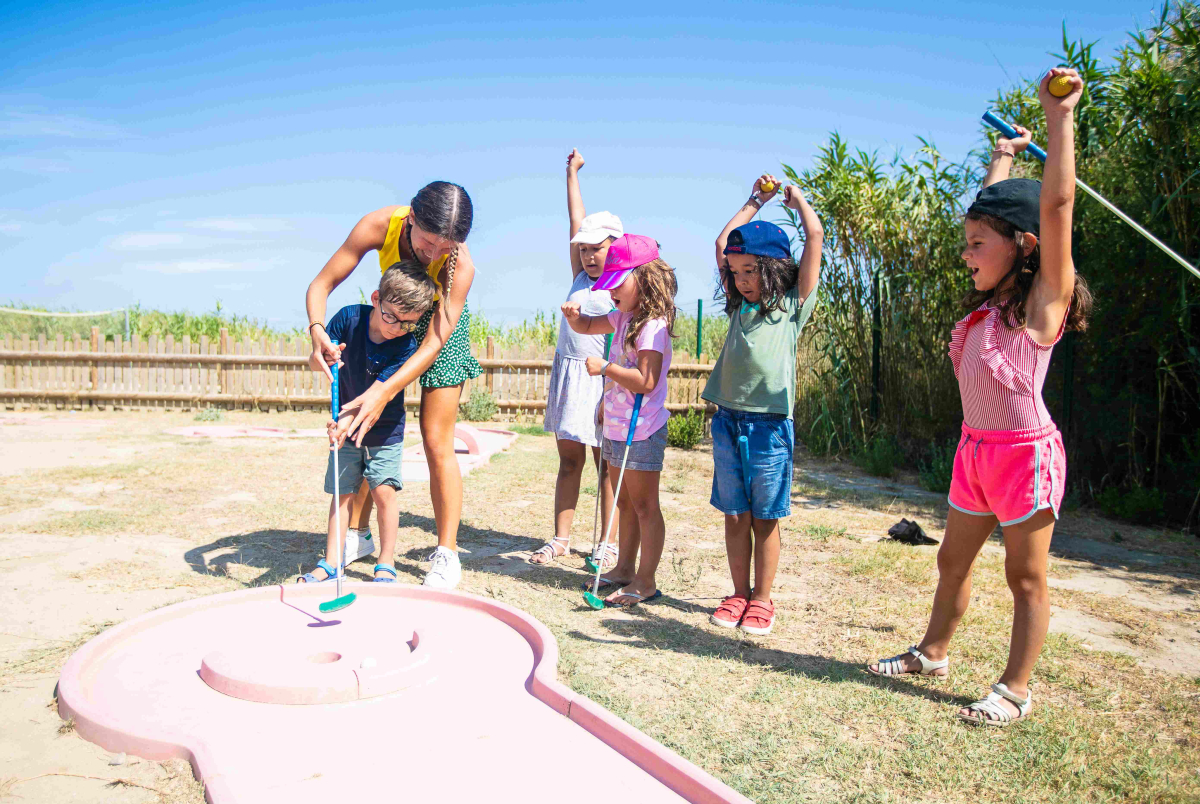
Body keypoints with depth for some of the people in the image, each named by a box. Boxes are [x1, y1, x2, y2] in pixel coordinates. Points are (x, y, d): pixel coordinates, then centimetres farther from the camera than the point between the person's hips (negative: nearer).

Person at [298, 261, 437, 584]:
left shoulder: (406, 346, -22)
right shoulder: (350, 317, -15)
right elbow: (314, 362, -6)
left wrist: (349, 420, -42)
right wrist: (323, 358, -30)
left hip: (385, 431, -2)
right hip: (346, 425, 2)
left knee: (384, 492, -7)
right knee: (342, 492, 6)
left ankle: (386, 564, 7)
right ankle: (331, 563, 16)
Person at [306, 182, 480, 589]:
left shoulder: (460, 265, -35)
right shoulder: (379, 225, -29)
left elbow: (433, 343, -35)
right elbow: (321, 284, -23)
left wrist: (384, 392, -46)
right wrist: (318, 331, -43)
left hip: (441, 329, -3)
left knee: (437, 444, -6)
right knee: (369, 432, 3)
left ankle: (446, 555, 3)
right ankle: (359, 533, 19)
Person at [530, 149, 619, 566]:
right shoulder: (581, 276, 13)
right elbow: (576, 220, 17)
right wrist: (572, 171, 22)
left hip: (603, 379, -5)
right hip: (567, 374, 6)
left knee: (607, 464, 3)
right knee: (569, 460, 8)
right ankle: (560, 538, 15)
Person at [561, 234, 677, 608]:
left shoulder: (652, 325, -19)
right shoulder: (624, 317, 8)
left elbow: (646, 381, -28)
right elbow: (588, 326, 22)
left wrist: (605, 368, -21)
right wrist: (573, 315, 0)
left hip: (641, 431, -9)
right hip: (616, 428, 9)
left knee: (644, 506, 1)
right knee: (625, 502, 18)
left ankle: (645, 581, 10)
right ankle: (624, 569, 31)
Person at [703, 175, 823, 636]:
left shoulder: (794, 304, 3)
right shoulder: (739, 304, 13)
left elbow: (815, 235, 0)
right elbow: (722, 243, 21)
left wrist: (797, 198, 16)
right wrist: (755, 202, 27)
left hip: (769, 423, -4)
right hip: (728, 420, 4)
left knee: (764, 519, 4)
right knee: (734, 515, 9)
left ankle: (762, 600, 16)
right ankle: (738, 594, 20)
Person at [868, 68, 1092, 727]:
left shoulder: (1045, 302, -11)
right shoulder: (989, 302, 8)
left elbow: (1055, 207, -21)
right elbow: (994, 213, 20)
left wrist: (1060, 115, -22)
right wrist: (1003, 156, 30)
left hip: (1026, 451, -7)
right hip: (975, 450, 7)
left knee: (1026, 576, 5)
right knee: (952, 560, 17)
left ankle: (1015, 689, 17)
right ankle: (933, 653, 34)